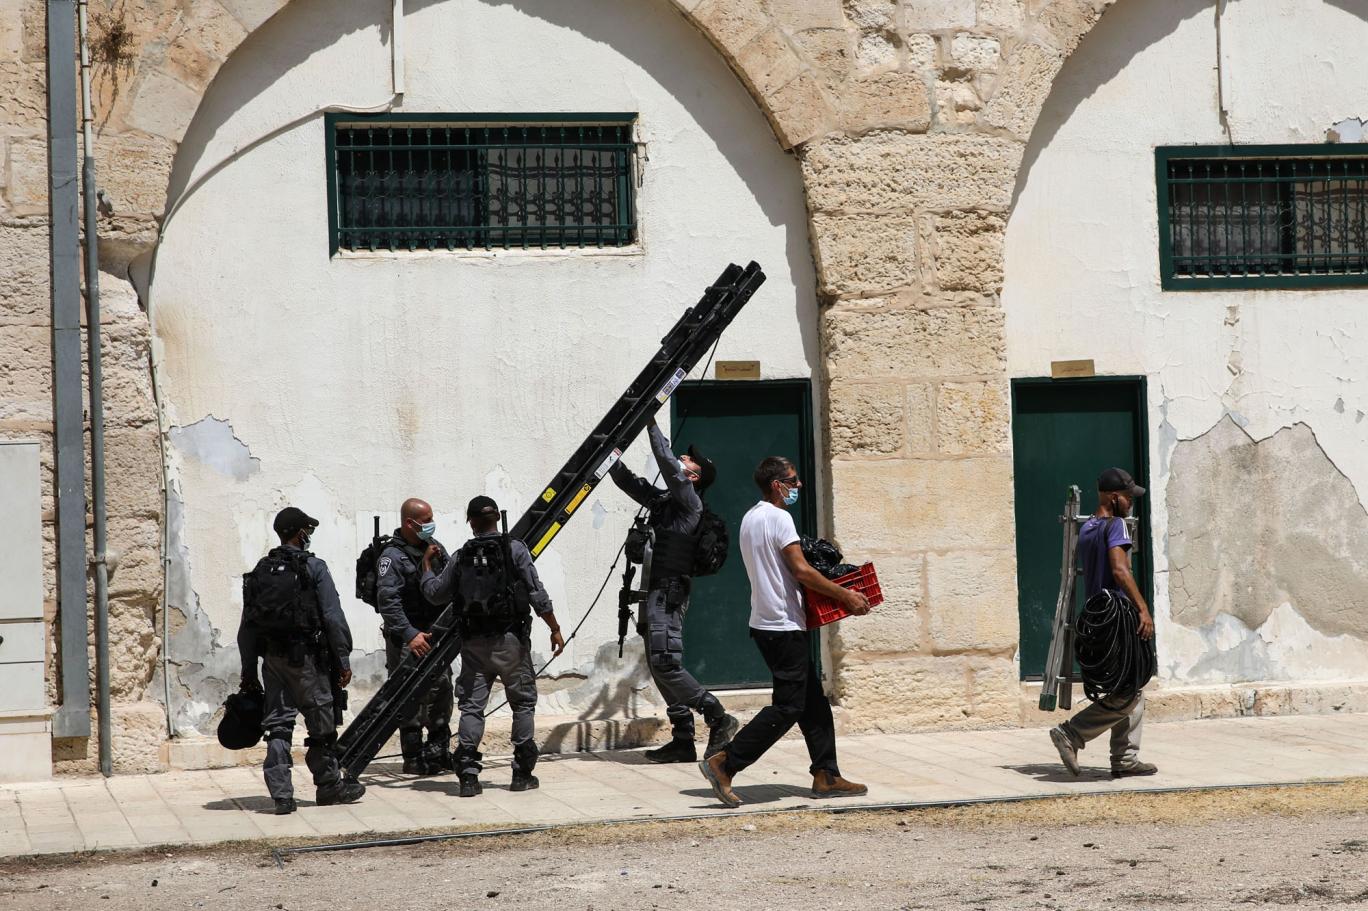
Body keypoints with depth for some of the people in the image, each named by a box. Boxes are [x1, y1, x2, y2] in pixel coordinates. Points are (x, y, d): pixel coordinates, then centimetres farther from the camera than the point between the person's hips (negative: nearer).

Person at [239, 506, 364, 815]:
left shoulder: (260, 572, 8)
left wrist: (249, 672, 14)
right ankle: (329, 784, 19)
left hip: (272, 659, 5)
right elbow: (333, 618, -10)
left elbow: (247, 627, 9)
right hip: (307, 658, -5)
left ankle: (281, 794, -1)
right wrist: (343, 660, -4)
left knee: (277, 725, 5)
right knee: (321, 723, 8)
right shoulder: (313, 568, -6)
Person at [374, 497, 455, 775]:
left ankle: (439, 751, 21)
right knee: (411, 697, -6)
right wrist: (410, 635, -31)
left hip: (435, 632, 7)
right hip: (407, 637, -7)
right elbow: (388, 601, -24)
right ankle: (413, 758, -1)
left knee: (442, 689, 10)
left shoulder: (434, 547, 10)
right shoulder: (392, 557, -14)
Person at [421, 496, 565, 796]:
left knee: (471, 707, 5)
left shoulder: (461, 558, 3)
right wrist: (555, 629, 0)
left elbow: (434, 593, 14)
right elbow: (537, 595, -8)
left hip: (474, 643, 2)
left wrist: (427, 564, 30)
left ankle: (468, 775, -3)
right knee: (523, 703, 9)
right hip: (510, 640, -2)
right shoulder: (514, 549, -5)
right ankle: (523, 773, 7)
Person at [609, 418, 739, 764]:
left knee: (665, 663, -16)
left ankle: (719, 719, -10)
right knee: (660, 666, 7)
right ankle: (682, 741, 8)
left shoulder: (690, 501, -6)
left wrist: (652, 425, -11)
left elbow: (667, 464, -17)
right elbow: (626, 480, 25)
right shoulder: (663, 500, 18)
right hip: (655, 592, 9)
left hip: (669, 593, -9)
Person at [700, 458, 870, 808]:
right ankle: (724, 764, -8)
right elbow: (801, 570, -20)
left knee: (813, 703, 12)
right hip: (785, 627, -10)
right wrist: (845, 595, -13)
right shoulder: (778, 517, -15)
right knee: (787, 707, -7)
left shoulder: (750, 518, 15)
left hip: (766, 623, 10)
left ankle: (826, 776, 13)